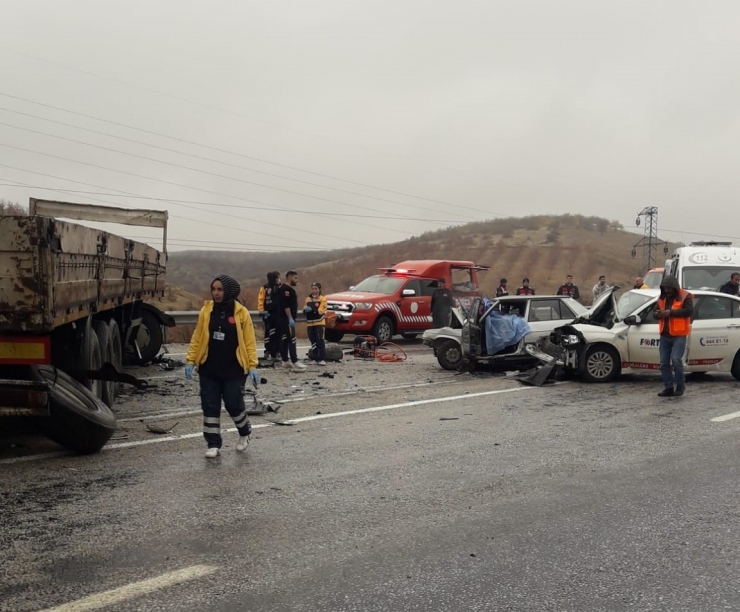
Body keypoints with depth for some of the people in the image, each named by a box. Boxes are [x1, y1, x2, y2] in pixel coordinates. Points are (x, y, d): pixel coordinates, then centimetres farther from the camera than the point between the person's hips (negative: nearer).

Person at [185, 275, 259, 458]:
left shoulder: (241, 313, -6)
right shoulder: (206, 310, 2)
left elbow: (249, 342, -5)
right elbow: (197, 338, 5)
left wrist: (253, 366, -11)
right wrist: (190, 360, -2)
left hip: (233, 369, -3)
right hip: (208, 369, 3)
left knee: (234, 404, 1)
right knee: (210, 406, 4)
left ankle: (245, 432, 31)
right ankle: (213, 444, 16)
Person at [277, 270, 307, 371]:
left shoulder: (288, 289, 19)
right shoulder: (285, 289, -15)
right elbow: (285, 305, -23)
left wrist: (291, 318, 22)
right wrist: (290, 318, -26)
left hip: (285, 318, 11)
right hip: (286, 318, -11)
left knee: (285, 339, 13)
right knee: (291, 340, -15)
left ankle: (285, 361, 18)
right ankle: (295, 363, -21)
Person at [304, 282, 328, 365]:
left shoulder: (322, 299, -1)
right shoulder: (308, 299, 14)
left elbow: (320, 311, -11)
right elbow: (305, 310, 9)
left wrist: (312, 310, -27)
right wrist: (305, 310, -15)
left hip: (319, 323, -5)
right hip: (310, 323, 5)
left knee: (320, 340, -11)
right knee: (313, 342, 8)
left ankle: (322, 359, -12)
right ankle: (314, 358, 15)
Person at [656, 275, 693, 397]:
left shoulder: (685, 296, -4)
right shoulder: (662, 298, 14)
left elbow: (689, 310, -18)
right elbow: (657, 312, 17)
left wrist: (671, 312, -23)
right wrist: (658, 314, -9)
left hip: (679, 335, -6)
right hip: (664, 335, 7)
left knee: (676, 359, -17)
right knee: (664, 363, 5)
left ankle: (681, 384, 1)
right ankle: (668, 388, 12)